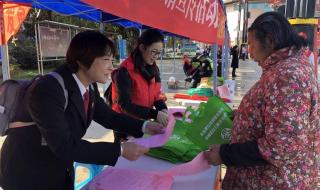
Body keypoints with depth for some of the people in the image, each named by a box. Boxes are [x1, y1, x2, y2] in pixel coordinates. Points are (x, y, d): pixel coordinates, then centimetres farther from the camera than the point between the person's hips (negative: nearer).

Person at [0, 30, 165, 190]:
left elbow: (108, 116, 4)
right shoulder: (47, 90, -31)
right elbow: (64, 146, -33)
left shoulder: (88, 88, -6)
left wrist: (143, 126, -9)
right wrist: (120, 150, -33)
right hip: (28, 174, -6)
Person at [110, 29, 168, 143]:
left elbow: (156, 94, 4)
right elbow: (125, 105, -25)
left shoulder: (153, 69, 1)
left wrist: (163, 109, -17)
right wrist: (155, 114, -32)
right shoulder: (124, 71, -21)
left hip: (144, 122, 6)